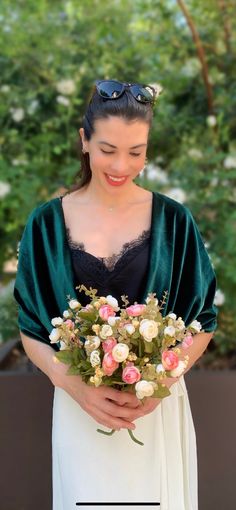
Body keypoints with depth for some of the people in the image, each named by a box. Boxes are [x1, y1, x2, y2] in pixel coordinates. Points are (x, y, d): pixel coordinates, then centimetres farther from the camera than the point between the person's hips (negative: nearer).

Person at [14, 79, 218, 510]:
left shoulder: (173, 220, -4)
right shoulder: (47, 223, -3)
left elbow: (203, 320, 2)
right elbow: (31, 330, 1)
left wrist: (162, 381, -14)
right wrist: (74, 384, -16)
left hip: (158, 409, 0)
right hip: (79, 409, 0)